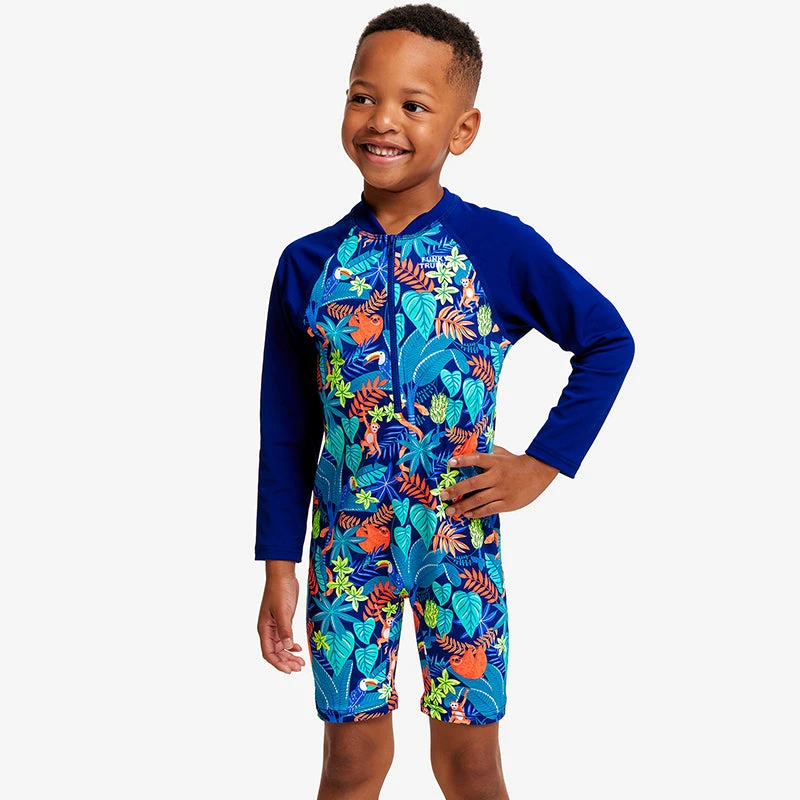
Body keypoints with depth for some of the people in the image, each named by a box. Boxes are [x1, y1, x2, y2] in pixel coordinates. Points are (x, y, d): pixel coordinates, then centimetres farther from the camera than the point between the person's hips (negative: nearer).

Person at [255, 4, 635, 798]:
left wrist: (543, 465, -4)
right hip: (346, 546, 1)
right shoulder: (307, 265, -4)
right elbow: (286, 430, 3)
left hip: (461, 541, -1)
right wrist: (279, 567, 2)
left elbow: (607, 341, 3)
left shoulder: (501, 248, -9)